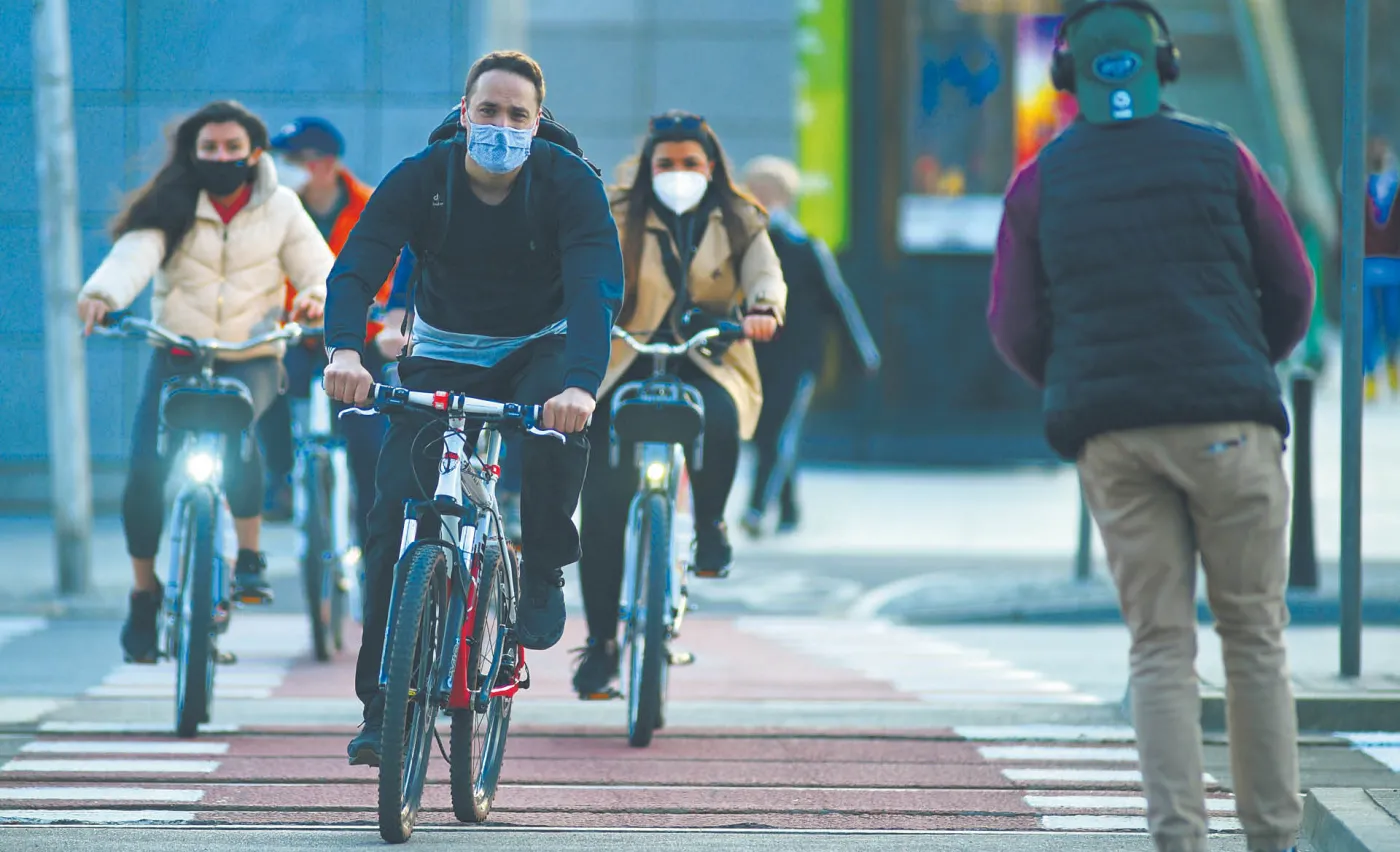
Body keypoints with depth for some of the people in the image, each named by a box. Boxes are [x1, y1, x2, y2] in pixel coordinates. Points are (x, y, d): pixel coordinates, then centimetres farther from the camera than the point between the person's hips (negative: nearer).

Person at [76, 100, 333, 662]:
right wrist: (103, 293, -39)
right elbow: (135, 251, -17)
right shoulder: (171, 207, 0)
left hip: (251, 359, -1)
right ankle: (144, 597, 5)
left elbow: (318, 266, 4)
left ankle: (250, 558, -23)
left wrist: (317, 296, -22)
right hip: (176, 356, 1)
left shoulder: (280, 208, 6)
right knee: (146, 471, -15)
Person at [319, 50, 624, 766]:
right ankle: (382, 705, -8)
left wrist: (581, 382, -52)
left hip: (537, 350, -1)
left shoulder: (569, 185, -20)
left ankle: (542, 573, -8)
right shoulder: (419, 180, -17)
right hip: (442, 355, 1)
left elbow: (597, 288, -33)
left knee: (559, 427, -36)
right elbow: (354, 269, -28)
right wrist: (345, 351, -50)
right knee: (395, 509, -15)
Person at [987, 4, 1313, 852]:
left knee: (1161, 645, 5)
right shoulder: (1219, 156, 3)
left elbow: (1016, 329, 5)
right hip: (1226, 424, -1)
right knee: (1255, 633, 8)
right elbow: (1290, 289, 9)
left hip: (1112, 435, 2)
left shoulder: (1040, 183, 6)